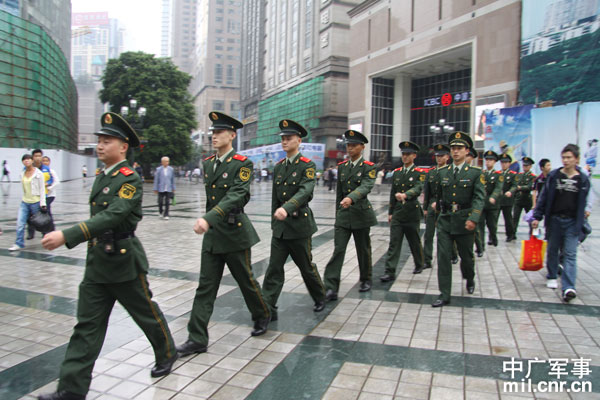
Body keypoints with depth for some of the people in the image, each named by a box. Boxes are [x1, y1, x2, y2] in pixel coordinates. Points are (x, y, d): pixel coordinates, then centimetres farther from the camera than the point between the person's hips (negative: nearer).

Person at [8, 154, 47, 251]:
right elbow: (23, 188, 16)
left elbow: (42, 189, -8)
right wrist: (23, 199, 14)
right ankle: (19, 243, 2)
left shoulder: (38, 173, -7)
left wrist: (42, 204, -13)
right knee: (20, 223, -4)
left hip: (35, 202, -5)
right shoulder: (22, 174, 9)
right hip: (24, 202, 5)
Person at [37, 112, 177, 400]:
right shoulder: (101, 177, 10)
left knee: (147, 314, 12)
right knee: (87, 325, 8)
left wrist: (67, 236, -38)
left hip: (124, 261, -7)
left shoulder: (130, 179, -16)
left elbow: (112, 216, -30)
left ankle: (167, 354, 35)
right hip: (97, 263, 7)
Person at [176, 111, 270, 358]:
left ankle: (262, 316, 35)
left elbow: (235, 196, -27)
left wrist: (208, 218, -38)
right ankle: (197, 339, 11)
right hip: (212, 234, 6)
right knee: (205, 286, 5)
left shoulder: (242, 164, -13)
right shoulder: (208, 164, 9)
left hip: (234, 232, -6)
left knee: (245, 279, 10)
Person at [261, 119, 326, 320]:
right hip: (280, 226, 5)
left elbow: (305, 191, -26)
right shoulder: (278, 167, 10)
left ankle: (320, 297, 34)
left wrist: (287, 208, -42)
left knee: (306, 266, 10)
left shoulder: (307, 166, -9)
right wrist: (274, 222, 15)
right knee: (274, 268, 1)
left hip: (300, 223, -5)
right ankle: (268, 309, 5)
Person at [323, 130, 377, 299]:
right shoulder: (342, 166, 9)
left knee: (363, 250, 11)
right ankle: (331, 288, -7)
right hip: (343, 215, 3)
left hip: (361, 213, -3)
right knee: (338, 250, -5)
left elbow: (366, 187, -25)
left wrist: (351, 198, -43)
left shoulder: (369, 167, -6)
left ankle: (366, 280, 33)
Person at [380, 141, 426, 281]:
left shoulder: (419, 173, -4)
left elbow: (418, 189, -22)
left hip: (412, 213, -3)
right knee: (394, 242, -4)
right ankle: (390, 272, -5)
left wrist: (405, 195, -42)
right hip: (397, 212, 3)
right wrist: (390, 212, 12)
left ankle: (419, 265, 35)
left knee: (415, 242, 12)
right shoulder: (396, 172, 10)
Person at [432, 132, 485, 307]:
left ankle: (469, 279, 45)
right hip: (444, 220, 2)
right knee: (443, 256, -4)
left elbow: (479, 198, -12)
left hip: (464, 221, -2)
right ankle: (444, 295, 3)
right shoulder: (442, 172, 7)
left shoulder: (475, 172, -3)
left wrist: (473, 219, -25)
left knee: (466, 256, 13)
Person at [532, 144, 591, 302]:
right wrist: (537, 217, -1)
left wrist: (585, 210, 5)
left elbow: (584, 200, 13)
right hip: (554, 219, 1)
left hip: (573, 222, -1)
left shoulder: (583, 179, 1)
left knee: (570, 254, -6)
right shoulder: (554, 175, -1)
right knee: (552, 250, 13)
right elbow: (544, 197, 1)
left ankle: (568, 287, -11)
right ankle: (552, 277, 32)